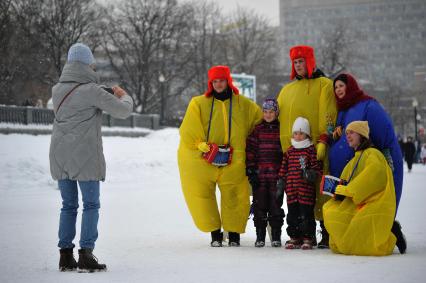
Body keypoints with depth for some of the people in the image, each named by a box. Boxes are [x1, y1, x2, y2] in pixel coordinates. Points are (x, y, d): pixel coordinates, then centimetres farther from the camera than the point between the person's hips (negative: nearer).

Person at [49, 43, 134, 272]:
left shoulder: (57, 89, 6)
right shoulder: (92, 90, -12)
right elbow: (123, 111, -9)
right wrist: (124, 96, 13)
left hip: (60, 156, 6)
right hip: (85, 156, -6)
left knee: (68, 205, 13)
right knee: (91, 205, 3)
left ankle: (65, 256, 12)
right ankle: (86, 255, -1)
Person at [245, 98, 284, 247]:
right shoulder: (257, 129, 5)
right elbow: (250, 151, 4)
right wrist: (250, 171, -3)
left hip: (277, 175, -1)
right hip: (259, 174, 1)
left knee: (276, 205, 1)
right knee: (260, 205, 3)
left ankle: (276, 236, 10)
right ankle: (260, 236, 11)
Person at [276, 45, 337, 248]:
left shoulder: (324, 84, 4)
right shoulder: (287, 90, 22)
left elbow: (328, 115, -5)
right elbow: (279, 118, 23)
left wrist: (323, 141, -15)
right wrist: (285, 148, 14)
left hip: (315, 147, -5)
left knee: (320, 189, -9)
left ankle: (327, 232, -4)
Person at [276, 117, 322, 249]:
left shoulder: (311, 150, -1)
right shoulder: (289, 151, 13)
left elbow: (317, 167, -3)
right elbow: (283, 169, 16)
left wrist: (311, 174, -21)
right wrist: (280, 183, 13)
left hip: (306, 190, -5)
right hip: (291, 190, 5)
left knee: (306, 214, -2)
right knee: (292, 213, 8)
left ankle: (308, 238, 6)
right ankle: (294, 237, 17)